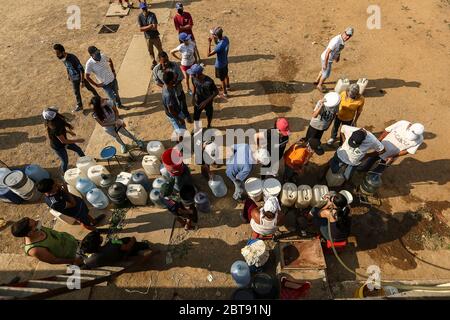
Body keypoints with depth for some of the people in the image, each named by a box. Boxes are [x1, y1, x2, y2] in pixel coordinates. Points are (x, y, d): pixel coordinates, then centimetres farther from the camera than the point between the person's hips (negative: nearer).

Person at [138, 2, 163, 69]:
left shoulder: (152, 15, -17)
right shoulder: (140, 17, -9)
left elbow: (155, 28, -24)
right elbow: (141, 29, -15)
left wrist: (145, 27, -18)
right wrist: (149, 26, -24)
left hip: (155, 36, -3)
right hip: (147, 37, 3)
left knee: (160, 50, 8)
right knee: (150, 51, 18)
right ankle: (154, 62, 40)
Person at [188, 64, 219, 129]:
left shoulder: (209, 82, -34)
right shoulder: (194, 79, -19)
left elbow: (216, 92, -23)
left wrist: (206, 102, -27)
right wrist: (193, 97, -11)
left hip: (208, 103, -3)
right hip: (198, 102, 3)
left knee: (209, 116, 23)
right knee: (196, 117, 17)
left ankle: (209, 126, 55)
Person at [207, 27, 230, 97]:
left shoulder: (220, 46, -38)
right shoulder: (226, 38, -13)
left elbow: (209, 54, -33)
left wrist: (209, 43, -27)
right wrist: (214, 39, -11)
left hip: (220, 65, -8)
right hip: (225, 62, 8)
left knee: (222, 79, 12)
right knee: (226, 75, 30)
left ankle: (225, 93, 31)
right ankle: (227, 86, 54)